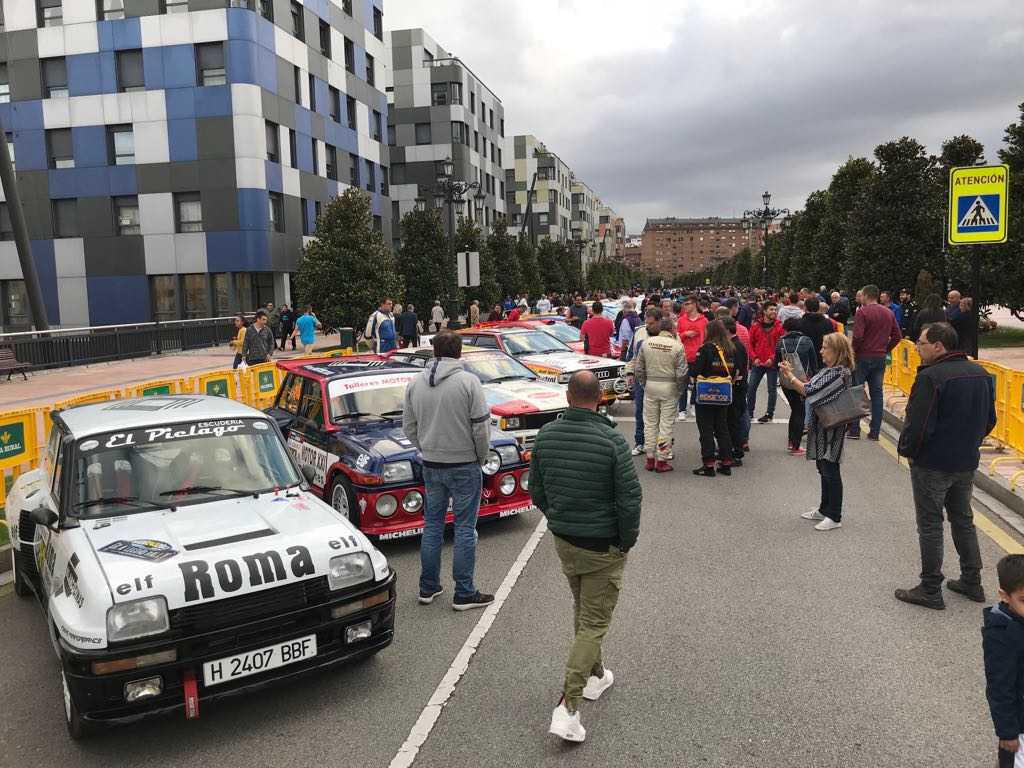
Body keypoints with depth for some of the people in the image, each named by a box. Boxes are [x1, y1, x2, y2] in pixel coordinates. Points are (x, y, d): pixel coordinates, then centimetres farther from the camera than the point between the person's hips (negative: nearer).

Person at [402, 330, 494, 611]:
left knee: (432, 525, 15)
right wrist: (482, 457, 1)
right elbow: (481, 427, -13)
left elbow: (409, 427, 8)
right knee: (465, 529, 3)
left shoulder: (415, 383, 2)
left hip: (431, 465, 5)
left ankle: (428, 588, 23)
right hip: (464, 465, -5)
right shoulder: (468, 381, -13)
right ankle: (465, 594, 9)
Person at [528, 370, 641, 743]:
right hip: (603, 548, -5)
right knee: (594, 623, 4)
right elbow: (630, 499, -19)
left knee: (581, 611, 25)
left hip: (563, 541, 5)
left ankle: (596, 675, 43)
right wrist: (627, 541, -3)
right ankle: (568, 706, -1)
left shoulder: (546, 435, -7)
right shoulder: (611, 441, -21)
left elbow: (536, 490, 3)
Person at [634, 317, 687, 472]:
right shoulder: (677, 346, -9)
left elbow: (638, 368, 3)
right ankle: (662, 461, 7)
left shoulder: (647, 343, -1)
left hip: (650, 385, 3)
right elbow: (681, 373, -11)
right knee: (666, 424, 4)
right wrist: (680, 387, 6)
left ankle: (650, 459, 16)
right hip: (670, 387, -3)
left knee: (650, 423, 12)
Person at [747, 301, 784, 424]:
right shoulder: (755, 326, 4)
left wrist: (773, 358, -13)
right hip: (758, 363, 2)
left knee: (772, 389, 4)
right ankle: (749, 412, 16)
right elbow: (750, 343, 7)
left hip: (772, 363, -2)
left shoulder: (779, 327, -2)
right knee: (751, 387, 4)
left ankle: (769, 414, 13)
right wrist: (754, 357, -4)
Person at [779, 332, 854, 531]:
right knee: (823, 467, 17)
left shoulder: (840, 373, -20)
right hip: (821, 425, 10)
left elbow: (810, 391, -23)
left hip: (831, 427, -10)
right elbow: (810, 390, 10)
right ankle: (824, 509, 30)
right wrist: (791, 374, 1)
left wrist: (790, 376, -15)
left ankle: (834, 517, 7)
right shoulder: (829, 370, 11)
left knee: (830, 469, -2)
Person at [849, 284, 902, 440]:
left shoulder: (863, 312, -12)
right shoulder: (889, 313, 9)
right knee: (877, 393, 9)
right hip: (880, 358, 6)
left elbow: (857, 336, -21)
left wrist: (853, 351, -7)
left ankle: (854, 430, 5)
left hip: (863, 357, -5)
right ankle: (874, 432, 9)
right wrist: (885, 349, 13)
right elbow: (897, 336, 9)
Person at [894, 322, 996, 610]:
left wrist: (906, 450, -7)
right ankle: (972, 582, 30)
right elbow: (989, 420, 12)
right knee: (963, 520, 21)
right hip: (967, 463, 8)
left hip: (932, 464, -7)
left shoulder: (931, 377, -21)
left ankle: (930, 591, 11)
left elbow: (917, 424, -23)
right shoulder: (980, 373, 4)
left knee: (930, 526, 3)